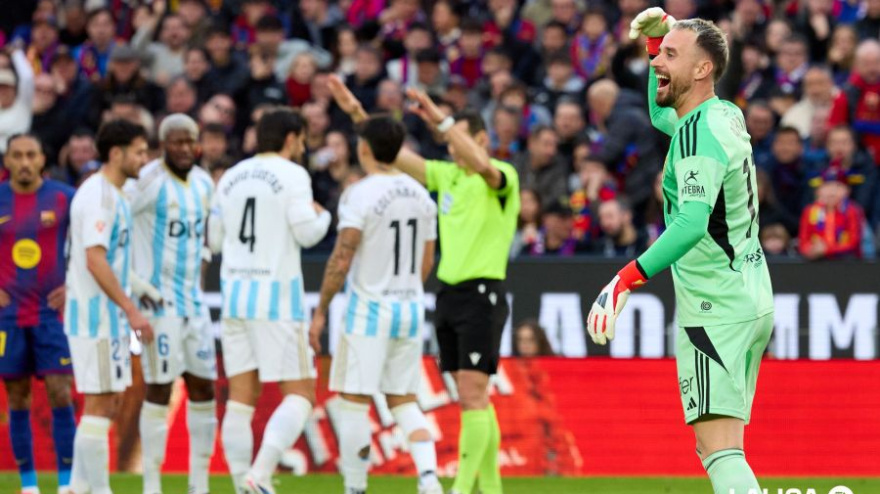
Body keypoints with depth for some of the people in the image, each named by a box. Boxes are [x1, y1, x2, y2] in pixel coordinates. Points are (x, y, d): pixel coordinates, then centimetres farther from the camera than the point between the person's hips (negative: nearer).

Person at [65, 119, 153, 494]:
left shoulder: (112, 195, 16)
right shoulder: (97, 196, -15)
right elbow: (95, 261, -23)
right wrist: (131, 310, -24)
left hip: (107, 314, 10)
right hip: (95, 315, -10)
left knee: (107, 404, 11)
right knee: (99, 405, -8)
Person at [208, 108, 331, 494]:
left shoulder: (231, 178, 12)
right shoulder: (292, 175, -6)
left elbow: (215, 240, 16)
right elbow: (307, 233, -12)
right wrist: (323, 216, 10)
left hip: (234, 291, 6)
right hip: (277, 293, -6)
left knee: (240, 399, 6)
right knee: (299, 394, -1)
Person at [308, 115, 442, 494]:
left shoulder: (359, 195, -13)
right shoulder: (420, 195, 7)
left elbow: (341, 261, -16)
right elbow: (426, 265, 13)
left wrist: (321, 311, -10)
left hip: (369, 310, -6)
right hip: (411, 307, 6)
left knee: (354, 402, 1)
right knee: (404, 401, 12)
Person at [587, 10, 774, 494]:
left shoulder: (701, 132, -18)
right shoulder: (727, 116, 11)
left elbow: (693, 221, -33)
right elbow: (661, 115, 35)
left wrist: (628, 278, -37)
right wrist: (656, 46, 24)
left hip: (716, 309, -10)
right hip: (751, 299, 10)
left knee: (720, 450, -17)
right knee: (717, 446, 14)